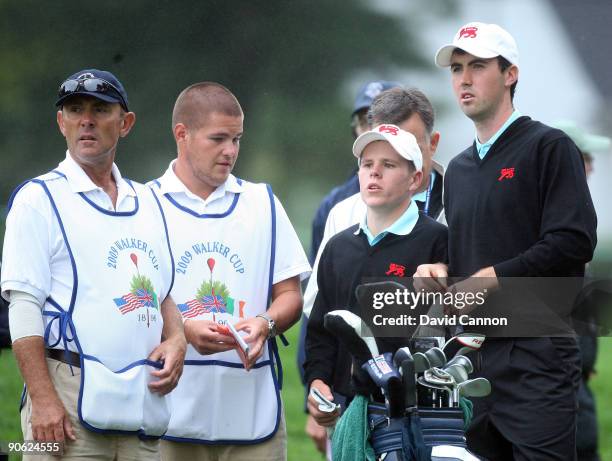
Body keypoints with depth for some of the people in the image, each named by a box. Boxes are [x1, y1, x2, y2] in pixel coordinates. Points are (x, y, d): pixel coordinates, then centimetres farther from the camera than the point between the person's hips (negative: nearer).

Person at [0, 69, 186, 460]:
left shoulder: (147, 203, 19)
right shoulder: (38, 200, 0)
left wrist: (176, 339, 5)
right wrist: (43, 399, -17)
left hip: (142, 400, 6)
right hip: (70, 397, -6)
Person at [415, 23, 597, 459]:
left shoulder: (549, 148, -2)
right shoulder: (458, 169, 22)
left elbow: (574, 242, -13)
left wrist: (491, 277, -13)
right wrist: (437, 271, 5)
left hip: (536, 354, -7)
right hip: (474, 354, 7)